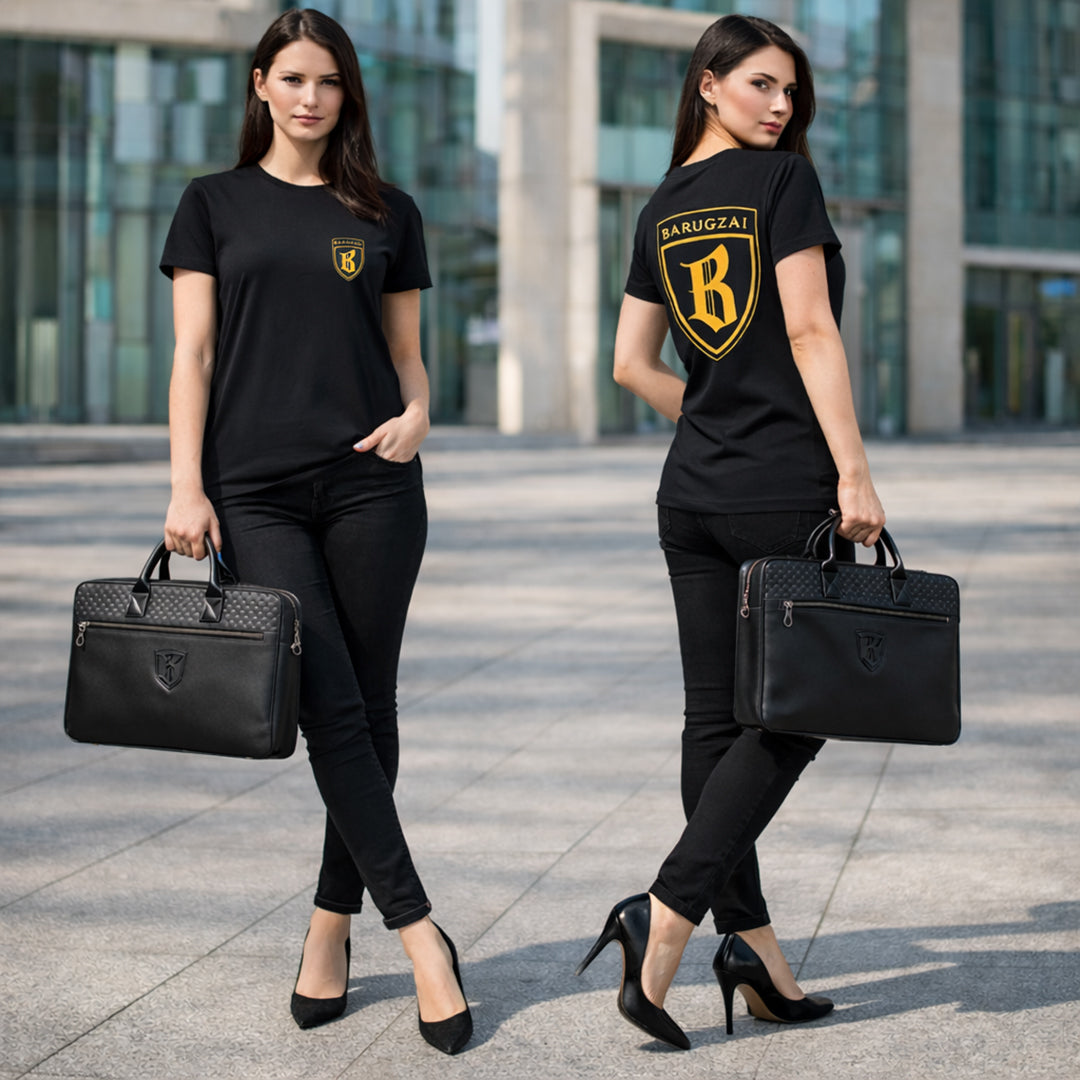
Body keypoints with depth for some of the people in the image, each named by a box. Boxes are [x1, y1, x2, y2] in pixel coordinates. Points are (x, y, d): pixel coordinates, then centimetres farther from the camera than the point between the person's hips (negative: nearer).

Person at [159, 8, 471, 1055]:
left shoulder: (387, 214, 13)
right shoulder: (216, 204, 10)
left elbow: (407, 355, 16)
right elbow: (193, 352, 5)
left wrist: (417, 411, -7)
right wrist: (187, 485, -5)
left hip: (370, 483, 2)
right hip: (255, 491, -2)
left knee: (369, 708, 3)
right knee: (330, 709, -10)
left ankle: (331, 924, 18)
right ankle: (419, 934, -7)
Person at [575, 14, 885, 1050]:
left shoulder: (660, 210, 12)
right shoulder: (784, 179, -6)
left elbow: (632, 364, 11)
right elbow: (810, 331, -14)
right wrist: (851, 469, -15)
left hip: (693, 493, 7)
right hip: (789, 491, -6)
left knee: (717, 718, 7)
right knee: (792, 713, 2)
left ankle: (751, 943, 12)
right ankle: (665, 915, -8)